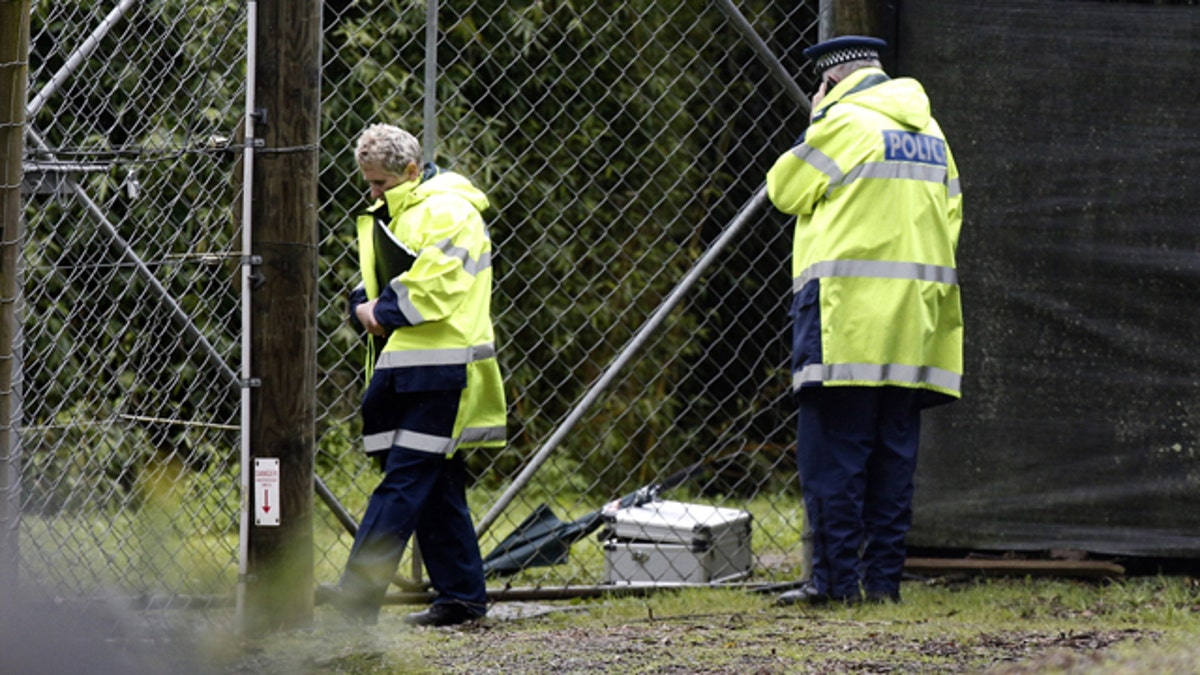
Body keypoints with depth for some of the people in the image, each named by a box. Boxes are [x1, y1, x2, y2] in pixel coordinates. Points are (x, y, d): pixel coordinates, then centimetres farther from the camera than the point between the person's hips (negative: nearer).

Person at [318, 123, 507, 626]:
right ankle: (462, 595, 15)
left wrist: (385, 314, -8)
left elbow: (432, 285, -19)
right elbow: (371, 284, 25)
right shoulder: (384, 218, 21)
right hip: (400, 368, 10)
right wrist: (364, 307, 3)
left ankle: (359, 592, -21)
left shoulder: (448, 211, -9)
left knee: (405, 480, -13)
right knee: (436, 488, 10)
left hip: (439, 371, -10)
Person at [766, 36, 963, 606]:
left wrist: (814, 124, 12)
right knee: (894, 452, 8)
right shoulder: (930, 133, 17)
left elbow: (786, 191, 1)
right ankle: (883, 576, 7)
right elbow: (949, 221, 19)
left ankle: (837, 577, -8)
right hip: (913, 319, 7)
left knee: (833, 453, -5)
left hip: (849, 319, -7)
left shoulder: (844, 122, -6)